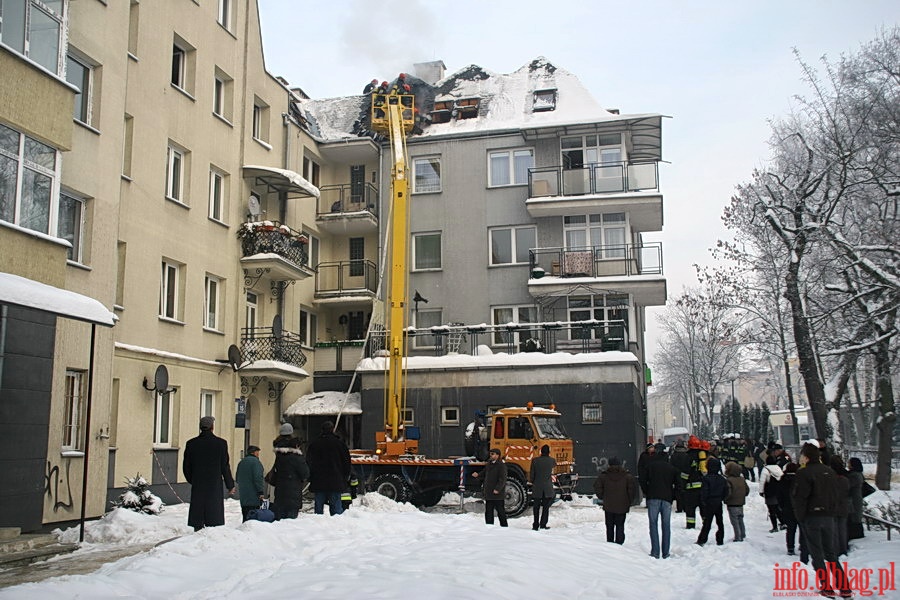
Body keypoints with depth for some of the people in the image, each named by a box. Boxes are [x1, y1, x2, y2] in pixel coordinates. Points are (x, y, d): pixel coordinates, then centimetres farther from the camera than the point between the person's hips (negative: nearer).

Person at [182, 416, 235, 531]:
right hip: (215, 486, -2)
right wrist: (230, 485, 6)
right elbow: (225, 466, -4)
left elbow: (186, 467, 7)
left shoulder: (191, 443, 1)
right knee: (214, 519, 2)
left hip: (197, 487, 3)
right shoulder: (221, 443, -7)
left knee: (197, 519, 7)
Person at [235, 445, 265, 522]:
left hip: (243, 495, 8)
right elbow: (258, 478, -19)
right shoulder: (255, 461, -12)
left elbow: (237, 478, 22)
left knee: (245, 515, 13)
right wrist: (261, 492, -16)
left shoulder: (241, 462, 15)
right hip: (253, 495, -8)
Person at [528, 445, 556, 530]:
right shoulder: (552, 460, -5)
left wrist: (531, 481, 16)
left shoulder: (535, 460, -6)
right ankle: (543, 524, 5)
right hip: (548, 488, 0)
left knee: (536, 507, 9)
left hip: (537, 488, 0)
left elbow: (532, 474, -3)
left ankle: (535, 525, 9)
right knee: (546, 507, 8)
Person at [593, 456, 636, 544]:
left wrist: (602, 497, 11)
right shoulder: (628, 476, -3)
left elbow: (597, 487, -4)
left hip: (608, 506, 1)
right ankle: (619, 543, -1)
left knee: (609, 526, 12)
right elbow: (632, 489, -8)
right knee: (620, 526, 6)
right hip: (622, 507, -1)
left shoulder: (604, 475, 0)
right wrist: (629, 501, 4)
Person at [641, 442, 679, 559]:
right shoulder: (672, 468, 11)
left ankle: (655, 552, -6)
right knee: (666, 526, 8)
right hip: (667, 499, 2)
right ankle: (665, 553, 7)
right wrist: (672, 497, 16)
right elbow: (677, 484, 9)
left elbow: (643, 482, 2)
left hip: (653, 498, -2)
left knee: (653, 524, 1)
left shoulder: (650, 466, 3)